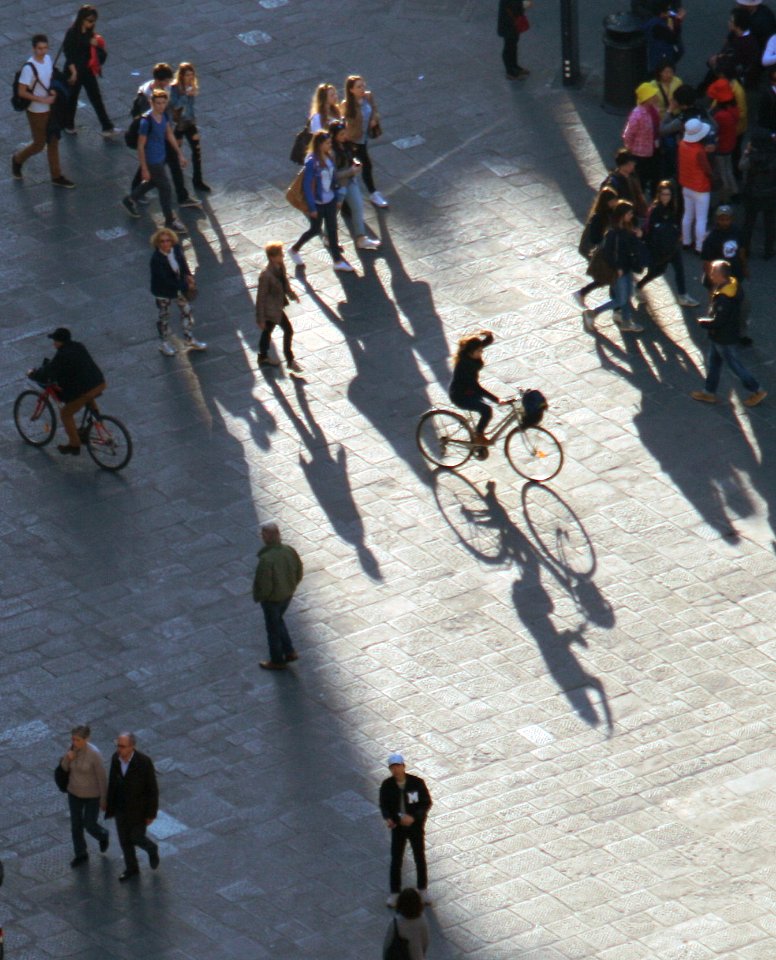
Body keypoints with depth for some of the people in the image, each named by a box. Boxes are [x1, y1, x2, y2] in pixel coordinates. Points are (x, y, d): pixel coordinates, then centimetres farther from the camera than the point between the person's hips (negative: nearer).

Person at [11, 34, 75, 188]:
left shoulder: (48, 59, -2)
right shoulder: (29, 68, -27)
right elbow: (21, 92, -23)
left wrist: (53, 91, -4)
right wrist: (42, 99, -24)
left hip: (50, 108, 7)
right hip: (36, 112, -7)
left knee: (53, 142, 14)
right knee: (39, 144, 6)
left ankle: (56, 176, 24)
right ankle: (17, 160, 34)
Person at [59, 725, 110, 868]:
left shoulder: (94, 754, -32)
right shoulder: (73, 747, -14)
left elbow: (102, 778, -20)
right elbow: (65, 768, -3)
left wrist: (104, 800, -11)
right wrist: (67, 758, -27)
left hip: (92, 794, -5)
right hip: (75, 792, 5)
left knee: (90, 826, 12)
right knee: (76, 824, 17)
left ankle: (103, 836, 49)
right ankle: (81, 855, 39)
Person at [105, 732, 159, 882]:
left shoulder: (144, 762, -31)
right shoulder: (116, 757, -15)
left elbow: (152, 788, -20)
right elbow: (113, 781, 1)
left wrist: (151, 814, -13)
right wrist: (110, 805, 10)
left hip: (139, 808, -4)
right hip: (121, 806, 4)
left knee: (136, 839, 9)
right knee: (124, 839, 16)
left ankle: (151, 849, 44)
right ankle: (132, 869, 39)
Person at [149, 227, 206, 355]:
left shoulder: (177, 249, -15)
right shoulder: (156, 259, -33)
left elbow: (183, 262, 7)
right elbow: (165, 281, -31)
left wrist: (188, 275, -10)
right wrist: (185, 287, -27)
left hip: (179, 286, 6)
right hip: (163, 291, -6)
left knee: (186, 310, 18)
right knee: (164, 316, 14)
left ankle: (189, 340, 39)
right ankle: (164, 344, 35)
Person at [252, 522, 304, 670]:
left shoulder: (266, 559, -34)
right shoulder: (289, 551, -14)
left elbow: (264, 585, -28)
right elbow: (299, 573, -1)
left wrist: (257, 597, -7)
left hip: (272, 598, -6)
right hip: (287, 595, 6)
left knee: (273, 628, 16)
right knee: (278, 620, 31)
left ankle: (277, 661, 34)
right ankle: (289, 652, 36)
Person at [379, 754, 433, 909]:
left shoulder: (417, 783, -19)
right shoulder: (387, 785, -14)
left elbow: (427, 803, -12)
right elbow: (384, 805, -2)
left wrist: (413, 817, -26)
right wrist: (387, 818, -23)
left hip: (416, 826, -1)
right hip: (398, 827, 1)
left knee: (420, 859, 13)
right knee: (395, 861, 5)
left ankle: (423, 890, 33)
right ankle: (394, 893, 20)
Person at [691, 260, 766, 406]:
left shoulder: (724, 298, -36)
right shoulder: (732, 284, -5)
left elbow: (717, 321, -30)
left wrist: (703, 322, -12)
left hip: (724, 339, -9)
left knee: (735, 365, 9)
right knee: (713, 363, 22)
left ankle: (756, 391, 23)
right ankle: (709, 392, 36)